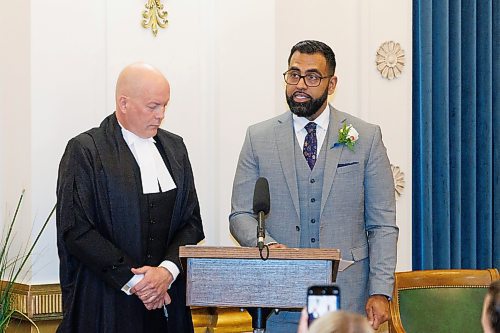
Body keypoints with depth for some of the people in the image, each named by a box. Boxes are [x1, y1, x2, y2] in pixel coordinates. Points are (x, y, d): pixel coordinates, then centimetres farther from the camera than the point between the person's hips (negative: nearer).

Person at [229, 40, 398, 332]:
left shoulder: (366, 138, 5)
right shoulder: (259, 138, 7)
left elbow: (382, 224, 3)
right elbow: (241, 215, 5)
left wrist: (381, 292, -6)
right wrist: (268, 245, -15)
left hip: (347, 298, 0)